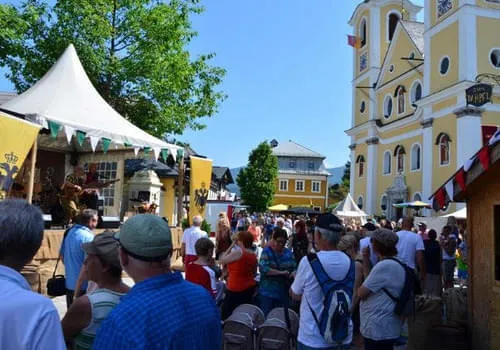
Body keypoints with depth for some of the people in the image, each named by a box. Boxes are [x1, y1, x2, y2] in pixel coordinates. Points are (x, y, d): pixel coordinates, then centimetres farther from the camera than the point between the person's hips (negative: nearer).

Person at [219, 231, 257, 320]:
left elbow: (221, 261, -8)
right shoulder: (253, 255, 6)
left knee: (226, 313, 1)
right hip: (250, 287, 8)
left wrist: (231, 246, -5)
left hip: (236, 288, -8)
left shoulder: (238, 252, -17)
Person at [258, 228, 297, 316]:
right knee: (266, 316, 5)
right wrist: (281, 272, -22)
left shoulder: (288, 253, 6)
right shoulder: (267, 251, -9)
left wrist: (293, 273, -17)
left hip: (284, 292, 4)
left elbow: (294, 268, 6)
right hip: (268, 292, -4)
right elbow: (263, 268, -21)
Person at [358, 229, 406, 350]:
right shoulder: (394, 263, 9)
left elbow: (361, 293, -22)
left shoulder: (385, 266, -25)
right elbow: (373, 282, 11)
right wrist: (366, 261, 4)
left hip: (378, 329, -10)